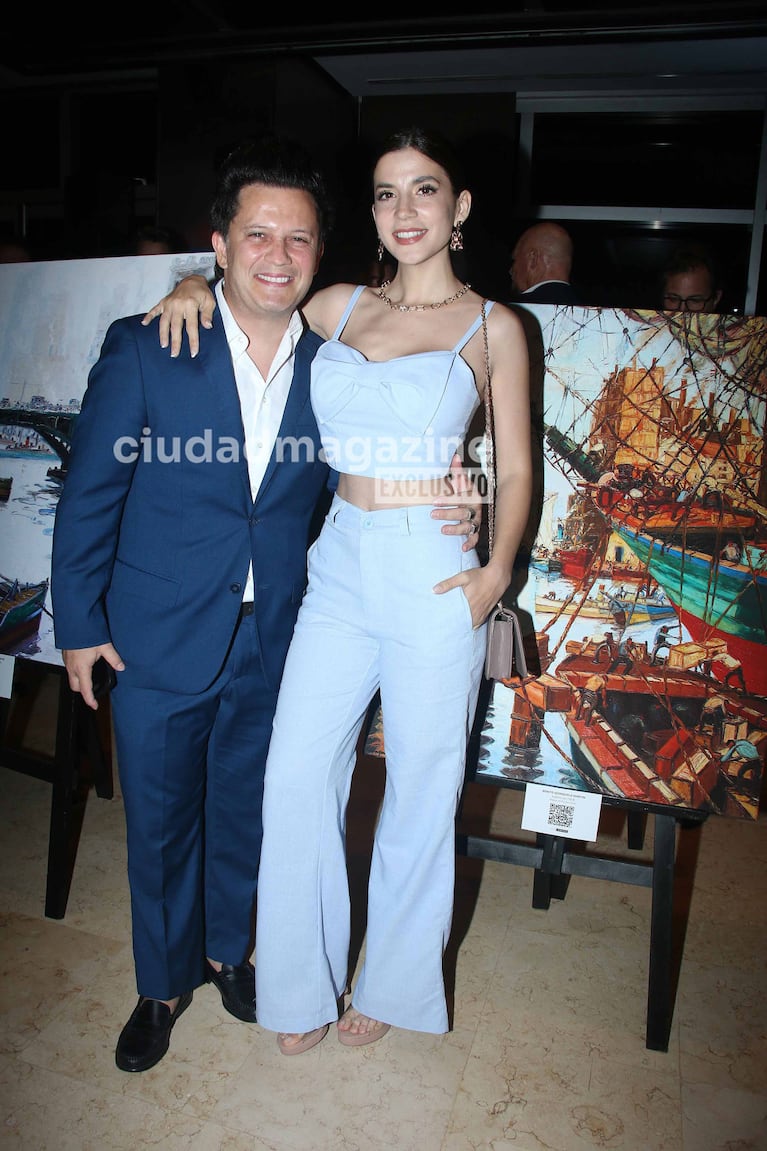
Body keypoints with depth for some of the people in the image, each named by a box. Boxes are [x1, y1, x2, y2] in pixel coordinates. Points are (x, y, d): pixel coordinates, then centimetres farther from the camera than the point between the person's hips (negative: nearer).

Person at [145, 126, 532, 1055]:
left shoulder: (492, 327, 1)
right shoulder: (339, 307, 10)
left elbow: (515, 467, 2)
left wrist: (497, 569, -11)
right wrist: (198, 287, 5)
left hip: (436, 575, -3)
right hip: (341, 565, 4)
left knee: (420, 788, 9)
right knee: (295, 776, 5)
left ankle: (392, 983, 35)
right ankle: (305, 982, 31)